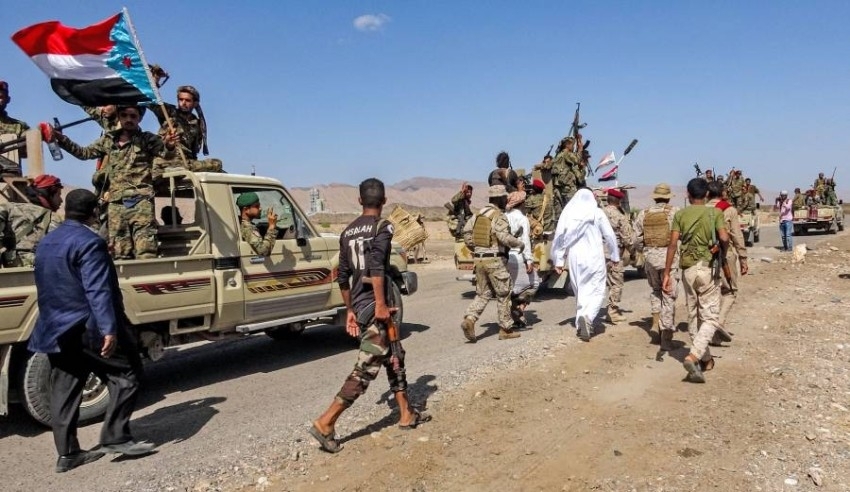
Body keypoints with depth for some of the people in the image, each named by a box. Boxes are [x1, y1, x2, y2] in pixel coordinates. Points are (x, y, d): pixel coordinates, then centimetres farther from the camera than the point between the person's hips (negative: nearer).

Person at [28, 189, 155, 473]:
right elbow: (98, 290, -22)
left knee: (63, 393, 11)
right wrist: (109, 329, -25)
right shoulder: (88, 242, -15)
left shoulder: (45, 243, 14)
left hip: (56, 329, 9)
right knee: (126, 375, 2)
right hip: (87, 328, -9)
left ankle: (67, 453, 17)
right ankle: (115, 437, 0)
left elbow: (47, 289, 22)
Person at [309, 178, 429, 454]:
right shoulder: (382, 227, -7)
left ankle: (407, 415, 28)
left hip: (358, 307, 8)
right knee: (366, 368, -4)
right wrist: (381, 305, -22)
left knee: (394, 357, 19)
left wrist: (350, 310, 23)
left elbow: (343, 277, 16)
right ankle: (326, 423, -6)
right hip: (374, 307, -8)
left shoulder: (348, 231, 14)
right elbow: (376, 266, -23)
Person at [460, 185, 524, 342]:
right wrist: (519, 244, -9)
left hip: (479, 259, 7)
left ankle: (469, 319, -7)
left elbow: (467, 231, 12)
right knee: (503, 294, 7)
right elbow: (504, 237, -25)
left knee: (483, 294, 14)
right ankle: (505, 329, 15)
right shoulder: (499, 216, -12)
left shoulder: (479, 213, 11)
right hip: (495, 260, -7)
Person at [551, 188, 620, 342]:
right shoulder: (597, 213, -2)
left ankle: (581, 326, 19)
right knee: (596, 291, 2)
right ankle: (587, 316, -23)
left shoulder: (567, 214, 4)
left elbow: (559, 237, 3)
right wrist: (614, 256, 13)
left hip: (575, 259, 3)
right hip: (594, 258, -3)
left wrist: (558, 261, 8)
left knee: (580, 291, 16)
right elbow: (609, 236, 0)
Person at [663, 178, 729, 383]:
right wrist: (723, 251, 9)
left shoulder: (680, 214, 5)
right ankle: (693, 356, -19)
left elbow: (673, 244, -4)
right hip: (708, 268, -3)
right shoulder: (714, 212, 1)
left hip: (687, 269, 3)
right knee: (710, 318, 0)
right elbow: (724, 238, -14)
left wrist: (667, 273, -4)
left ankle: (705, 359, 25)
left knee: (693, 316, 14)